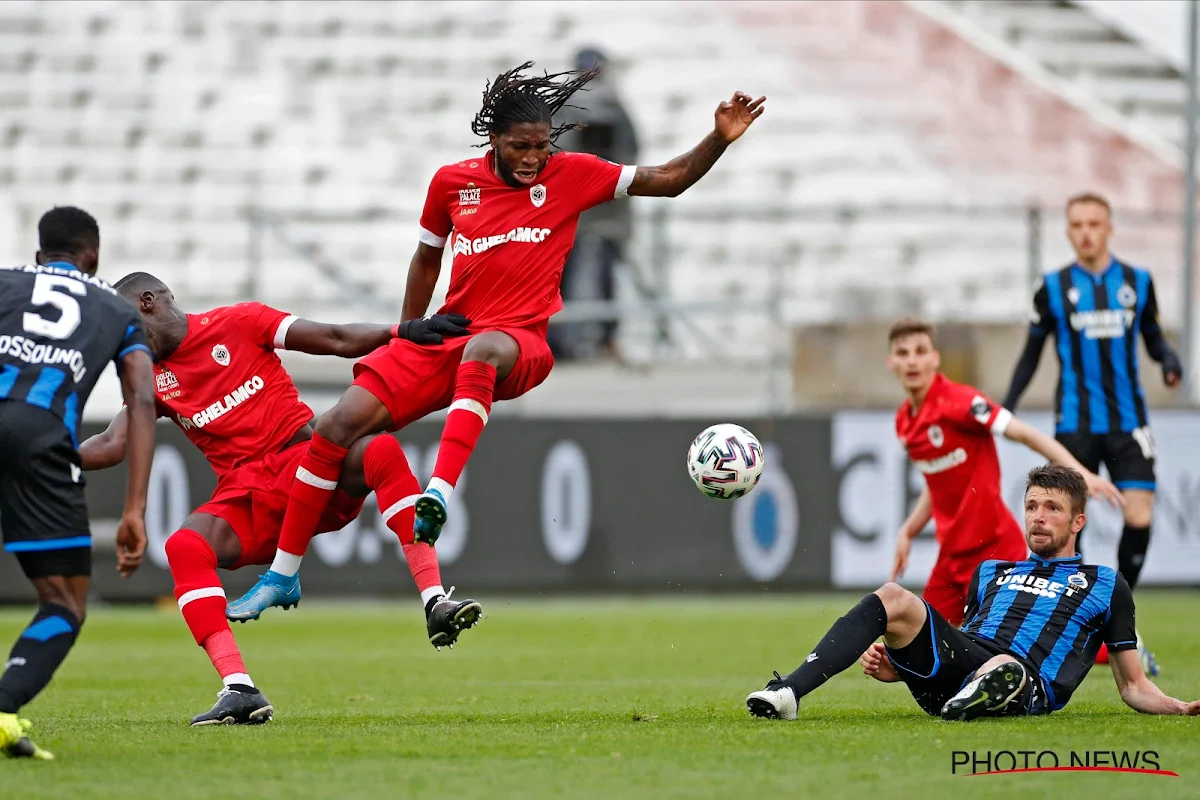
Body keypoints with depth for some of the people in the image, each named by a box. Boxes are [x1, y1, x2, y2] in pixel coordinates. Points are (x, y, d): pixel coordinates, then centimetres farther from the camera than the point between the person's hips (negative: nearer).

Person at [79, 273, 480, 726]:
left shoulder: (238, 323, 3)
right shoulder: (153, 380, 14)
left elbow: (337, 341, -2)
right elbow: (111, 446, 4)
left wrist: (404, 331, -16)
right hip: (247, 498, 2)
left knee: (381, 451, -33)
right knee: (184, 547, -29)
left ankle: (435, 602, -38)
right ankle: (239, 691, -36)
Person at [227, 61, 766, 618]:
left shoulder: (571, 175, 0)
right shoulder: (452, 182, 6)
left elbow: (668, 181, 2)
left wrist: (720, 139, -11)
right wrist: (408, 339, 21)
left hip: (519, 345, -3)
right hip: (446, 336, 3)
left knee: (482, 350, -42)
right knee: (340, 424, -10)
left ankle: (440, 494, -53)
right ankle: (282, 575, 2)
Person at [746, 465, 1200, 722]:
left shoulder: (1104, 585, 23)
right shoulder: (992, 572, 35)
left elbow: (1133, 686, 20)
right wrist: (893, 669, 13)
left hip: (1026, 686, -4)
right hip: (958, 661, 4)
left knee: (1003, 669, -41)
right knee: (893, 598, -23)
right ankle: (787, 693, -38)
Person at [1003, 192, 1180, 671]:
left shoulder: (1137, 283, 6)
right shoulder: (1054, 288, 3)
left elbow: (1153, 338, 15)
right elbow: (1032, 352, 10)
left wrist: (1168, 359, -7)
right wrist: (1006, 405, 0)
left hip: (1128, 421, 1)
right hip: (1076, 422, -1)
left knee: (1139, 518, -10)